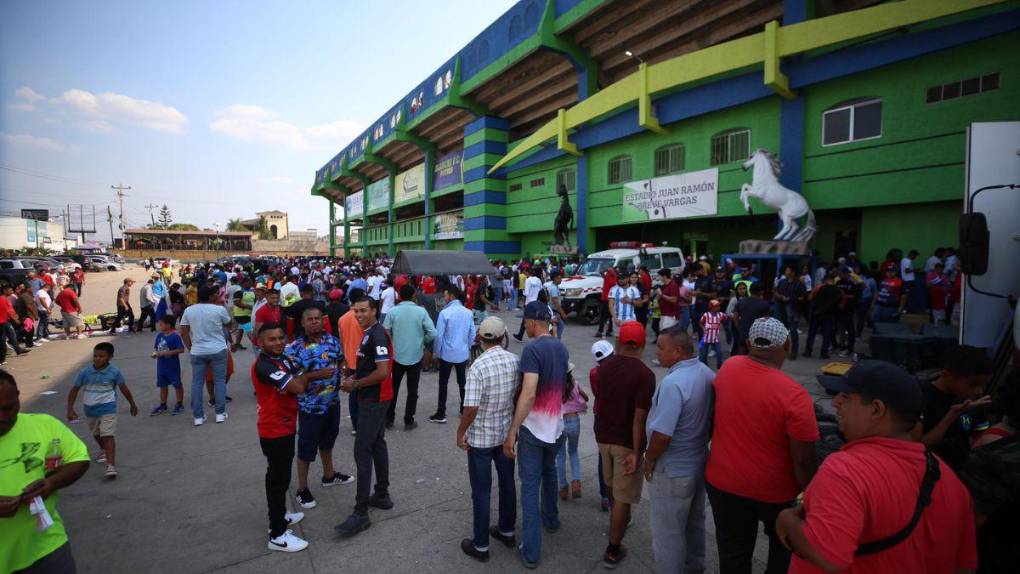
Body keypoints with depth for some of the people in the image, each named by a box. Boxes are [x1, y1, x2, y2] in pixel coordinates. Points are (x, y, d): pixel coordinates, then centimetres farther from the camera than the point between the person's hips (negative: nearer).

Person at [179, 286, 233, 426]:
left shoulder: (188, 310, 0)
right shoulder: (219, 309, -9)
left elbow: (183, 332, 2)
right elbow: (229, 324, 8)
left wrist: (190, 347, 12)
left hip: (197, 352, 3)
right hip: (218, 350, -2)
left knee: (197, 383, 9)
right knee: (220, 380, 7)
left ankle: (198, 416, 13)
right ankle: (220, 413, 9)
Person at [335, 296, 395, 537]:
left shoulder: (377, 335, -20)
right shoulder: (369, 333, 11)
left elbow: (382, 372, -25)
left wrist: (355, 385, -15)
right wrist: (355, 378, 6)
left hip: (373, 401, -10)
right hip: (373, 399, 10)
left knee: (362, 451, -7)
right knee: (377, 444, 17)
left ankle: (361, 513, -1)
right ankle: (382, 495, 29)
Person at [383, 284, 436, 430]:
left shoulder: (392, 312, -8)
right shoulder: (421, 311, -8)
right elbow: (432, 333, -12)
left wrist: (393, 343, 11)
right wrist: (422, 342, 6)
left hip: (396, 356, 1)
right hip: (415, 356, -1)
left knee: (393, 388, 16)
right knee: (412, 391, 10)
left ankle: (389, 419, 24)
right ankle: (408, 421, 16)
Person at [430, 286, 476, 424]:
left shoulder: (445, 313, -16)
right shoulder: (468, 313, -1)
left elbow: (439, 335, -13)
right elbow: (472, 335, 5)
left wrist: (437, 352, 0)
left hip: (447, 354, -4)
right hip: (463, 354, 4)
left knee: (443, 384, 6)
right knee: (462, 382, 16)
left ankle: (441, 414, 10)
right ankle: (464, 410, 25)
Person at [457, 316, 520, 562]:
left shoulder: (478, 366, -23)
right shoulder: (515, 361, -7)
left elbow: (471, 409, -24)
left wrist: (460, 433, -8)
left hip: (481, 437, -5)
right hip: (507, 432, 5)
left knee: (481, 491, 8)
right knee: (507, 483, 20)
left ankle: (480, 545, 22)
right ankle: (507, 531, 37)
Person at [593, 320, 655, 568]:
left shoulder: (605, 365, -3)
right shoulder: (645, 375, -21)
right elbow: (639, 418, -22)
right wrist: (636, 452, -17)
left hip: (603, 435, 6)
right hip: (626, 442, -6)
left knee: (611, 484, 28)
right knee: (622, 497, 7)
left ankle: (619, 520, 51)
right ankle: (613, 550, 16)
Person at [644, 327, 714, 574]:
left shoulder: (673, 382, -30)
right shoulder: (707, 373, -4)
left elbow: (662, 434, -29)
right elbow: (712, 419, 7)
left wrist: (649, 458, -12)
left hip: (672, 471, -9)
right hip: (699, 463, 9)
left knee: (668, 531, 11)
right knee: (694, 522, 27)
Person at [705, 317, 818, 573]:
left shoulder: (728, 368, -10)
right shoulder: (794, 395, -26)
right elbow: (803, 461, -19)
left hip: (723, 482, 3)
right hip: (773, 492, -3)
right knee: (784, 544, 29)